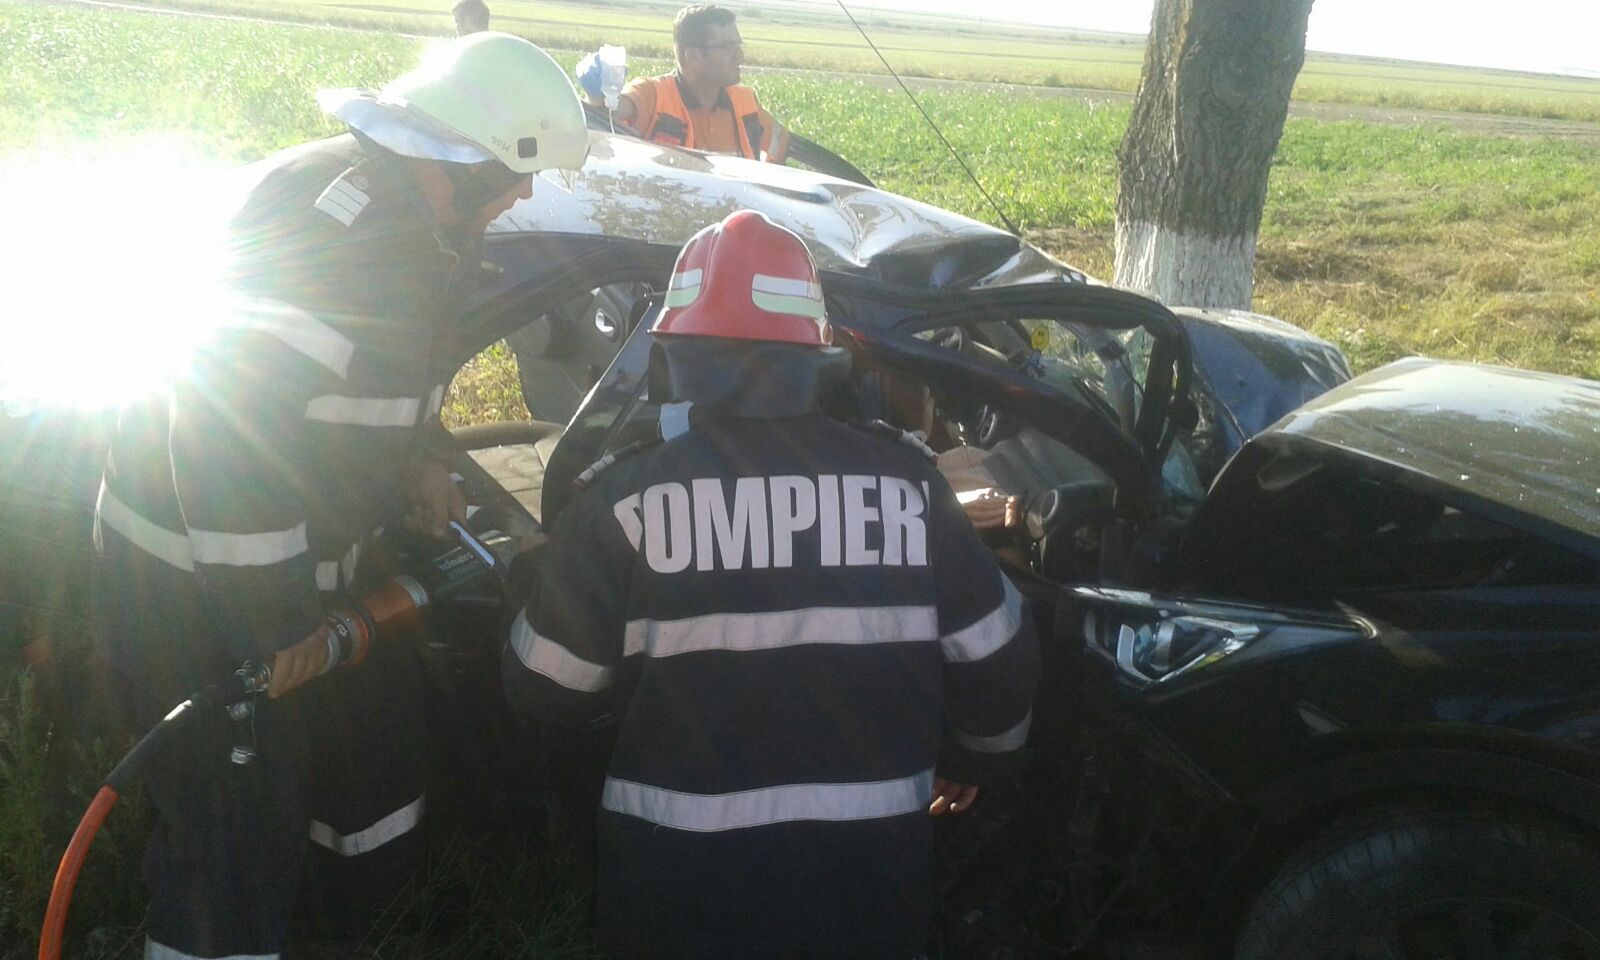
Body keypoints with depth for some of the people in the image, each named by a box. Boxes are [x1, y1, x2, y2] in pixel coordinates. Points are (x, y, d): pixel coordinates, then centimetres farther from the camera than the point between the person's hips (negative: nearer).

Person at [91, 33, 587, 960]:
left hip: (307, 552, 10)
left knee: (378, 718, 22)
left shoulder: (412, 219, 1)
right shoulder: (325, 216, -29)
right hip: (200, 579, -10)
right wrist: (274, 618, -26)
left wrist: (422, 457, 4)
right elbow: (224, 419, -33)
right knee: (241, 828, -3)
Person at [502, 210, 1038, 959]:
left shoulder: (624, 501, -11)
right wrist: (973, 755, 24)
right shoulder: (905, 483, -4)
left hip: (681, 879, -1)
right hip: (867, 868, 2)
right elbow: (997, 658, 4)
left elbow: (548, 690, -3)